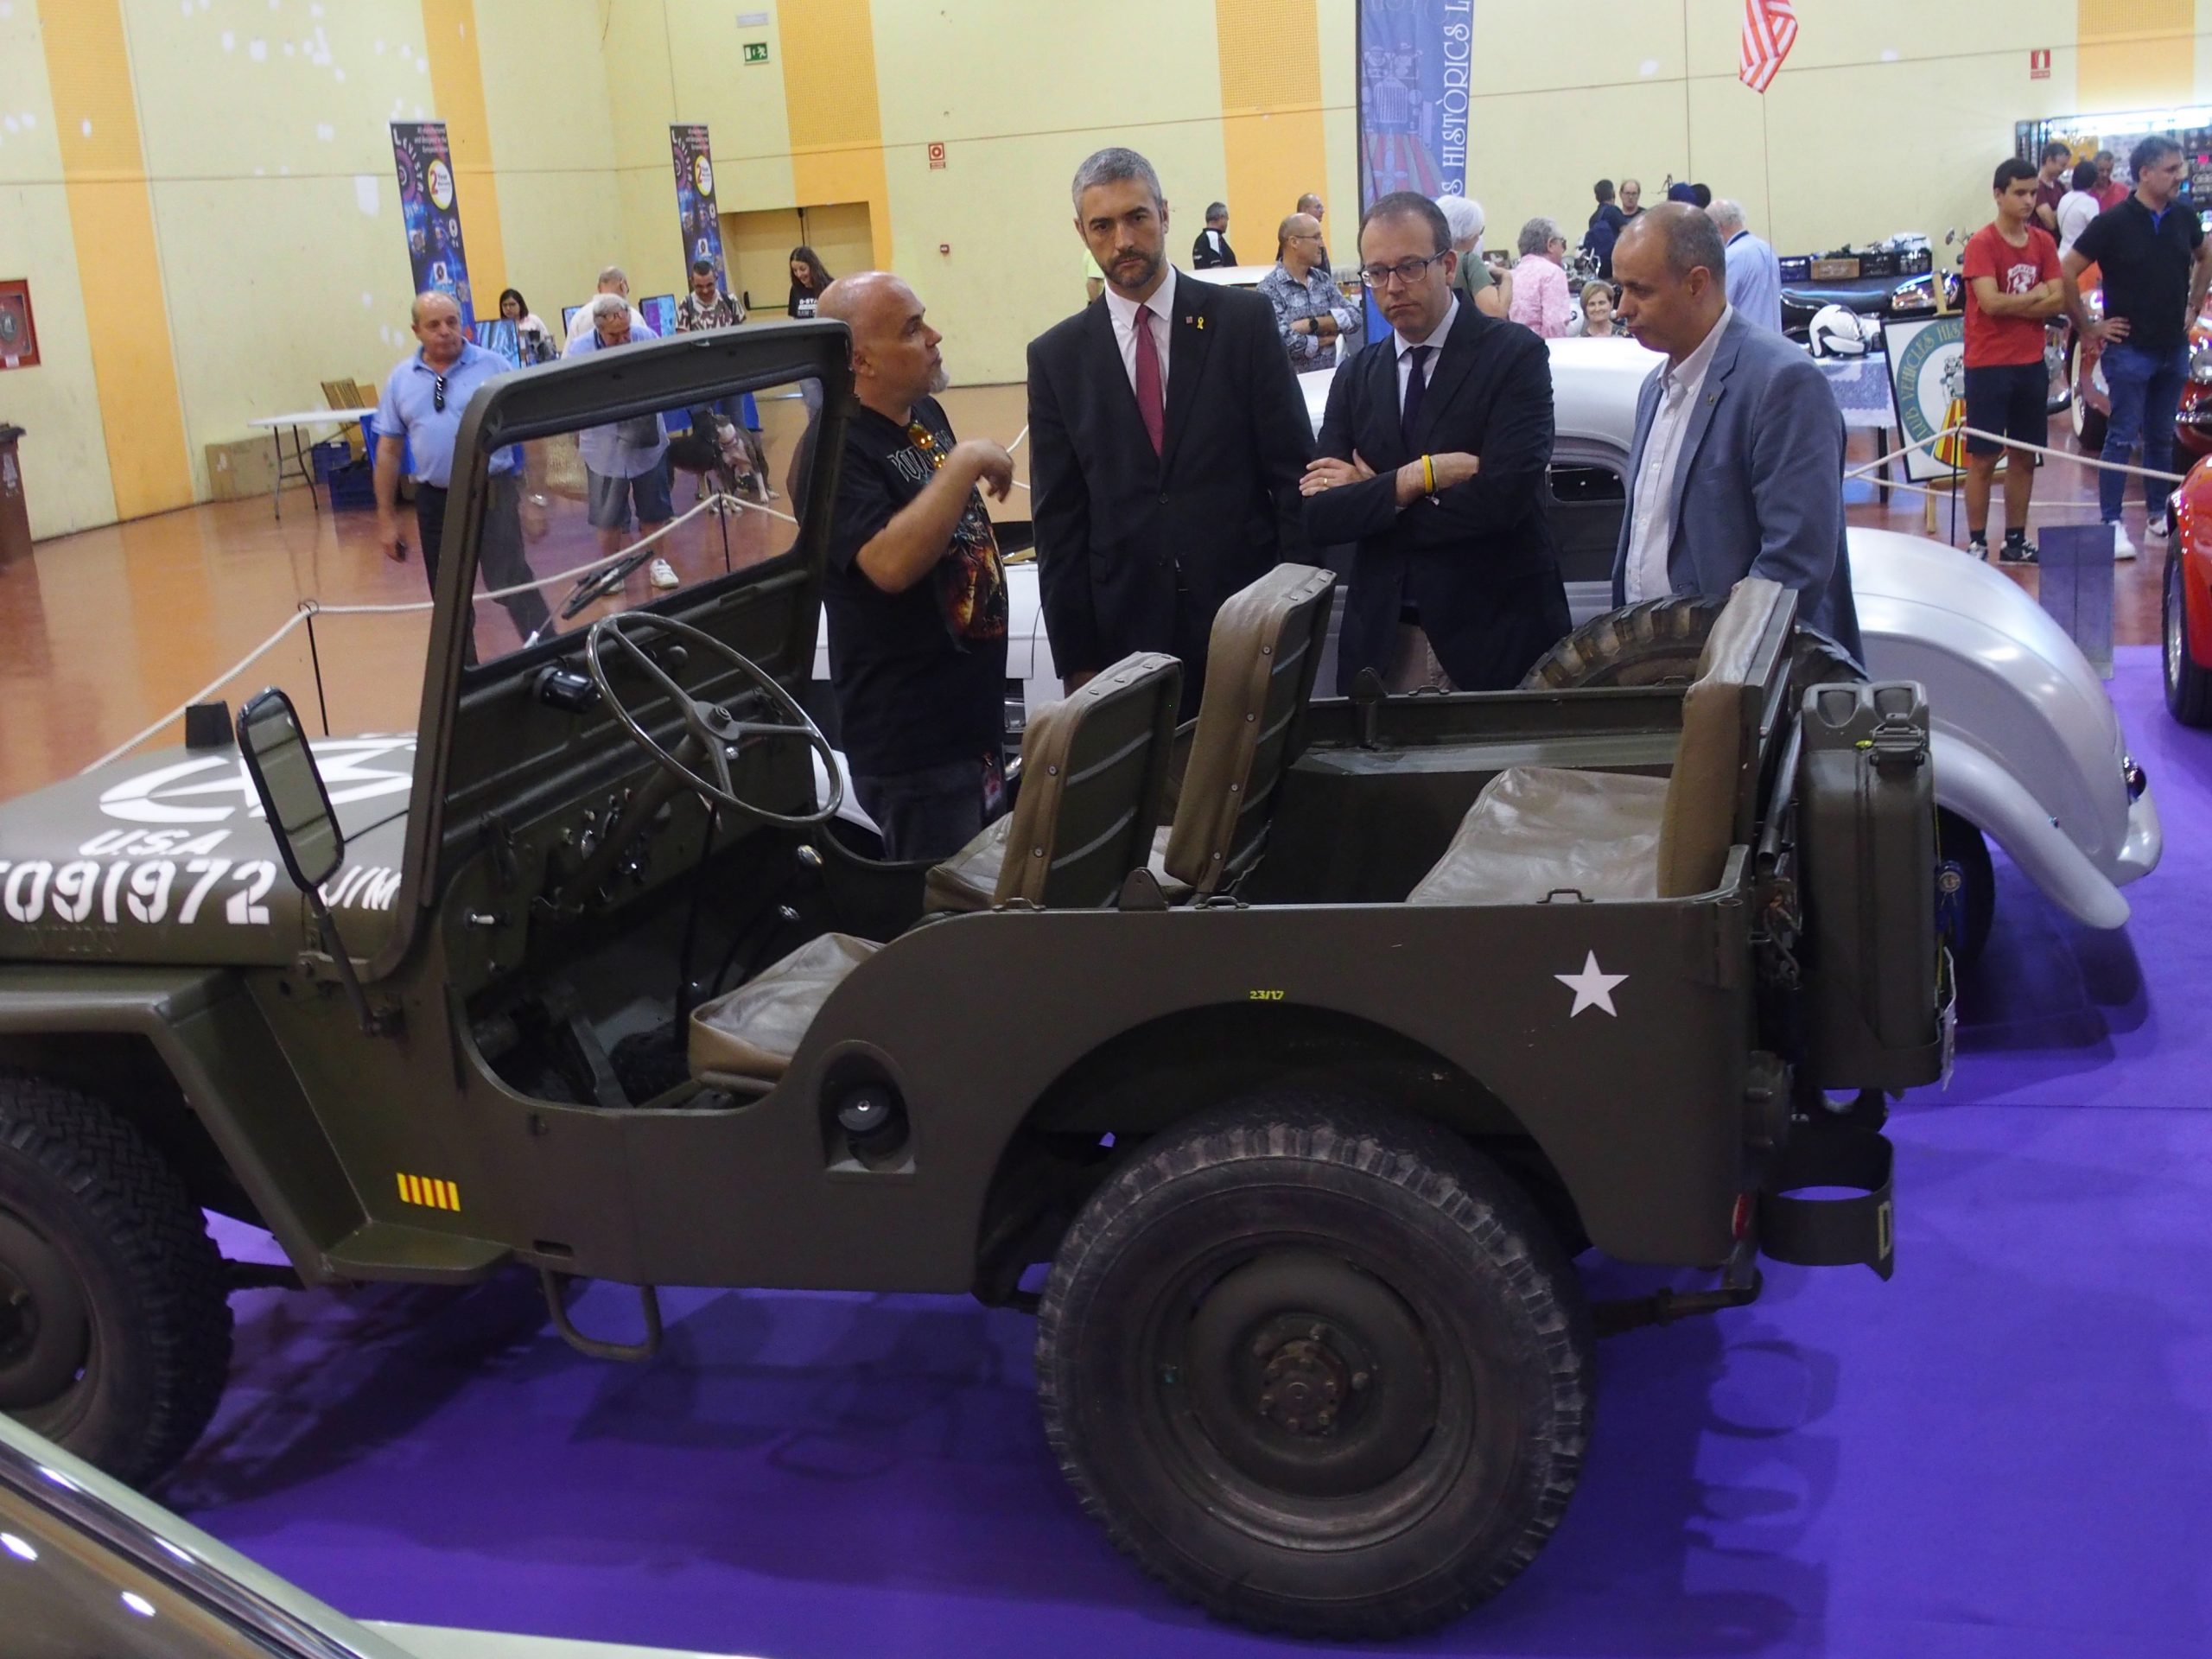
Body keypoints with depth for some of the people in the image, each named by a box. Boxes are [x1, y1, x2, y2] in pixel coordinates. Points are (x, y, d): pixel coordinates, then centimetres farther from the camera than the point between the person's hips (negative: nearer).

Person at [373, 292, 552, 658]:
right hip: (435, 499, 4)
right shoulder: (401, 379, 5)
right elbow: (388, 450, 10)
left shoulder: (492, 366, -4)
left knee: (511, 583, -14)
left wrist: (535, 495, -8)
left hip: (492, 492, -4)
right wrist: (386, 516, 7)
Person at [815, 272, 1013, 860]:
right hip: (914, 748, -8)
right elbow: (891, 563, -34)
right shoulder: (835, 451, -20)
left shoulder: (927, 413, 7)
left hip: (978, 718, 9)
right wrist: (965, 462, -29)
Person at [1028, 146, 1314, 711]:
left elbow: (1294, 471, 1)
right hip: (1127, 633, 1)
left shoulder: (1245, 320, 1)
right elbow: (1057, 521, 5)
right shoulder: (1056, 356, 5)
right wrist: (1076, 658, 0)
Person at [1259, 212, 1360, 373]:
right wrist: (1327, 339, -5)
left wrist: (1313, 324, -14)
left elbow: (1354, 318, -1)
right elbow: (1285, 341, -19)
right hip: (1294, 379, -4)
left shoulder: (1323, 280, 10)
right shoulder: (1269, 288, -7)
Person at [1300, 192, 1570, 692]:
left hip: (1496, 636, -3)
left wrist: (1371, 496, -9)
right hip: (1383, 641, 3)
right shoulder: (1355, 377, 9)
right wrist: (1416, 477, -16)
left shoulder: (1516, 354, -5)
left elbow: (1504, 495, -18)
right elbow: (1318, 515, -1)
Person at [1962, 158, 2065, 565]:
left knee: (2025, 457, 9)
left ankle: (2016, 540, 17)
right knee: (1983, 458, -2)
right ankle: (1976, 542, 4)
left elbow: (2058, 301, -1)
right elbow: (1990, 301, -19)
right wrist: (2034, 297, -6)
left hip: (2031, 364, 6)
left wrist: (2011, 306, -12)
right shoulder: (1981, 244, -8)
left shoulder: (2043, 242, 8)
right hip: (1989, 366, -5)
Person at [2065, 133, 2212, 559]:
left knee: (2161, 438, 14)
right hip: (2130, 348, -5)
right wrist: (2087, 327, -9)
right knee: (2122, 439, -4)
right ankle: (2112, 524, -1)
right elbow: (2066, 272, -11)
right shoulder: (2113, 223, -12)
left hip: (2174, 347, 5)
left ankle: (2158, 514, 25)